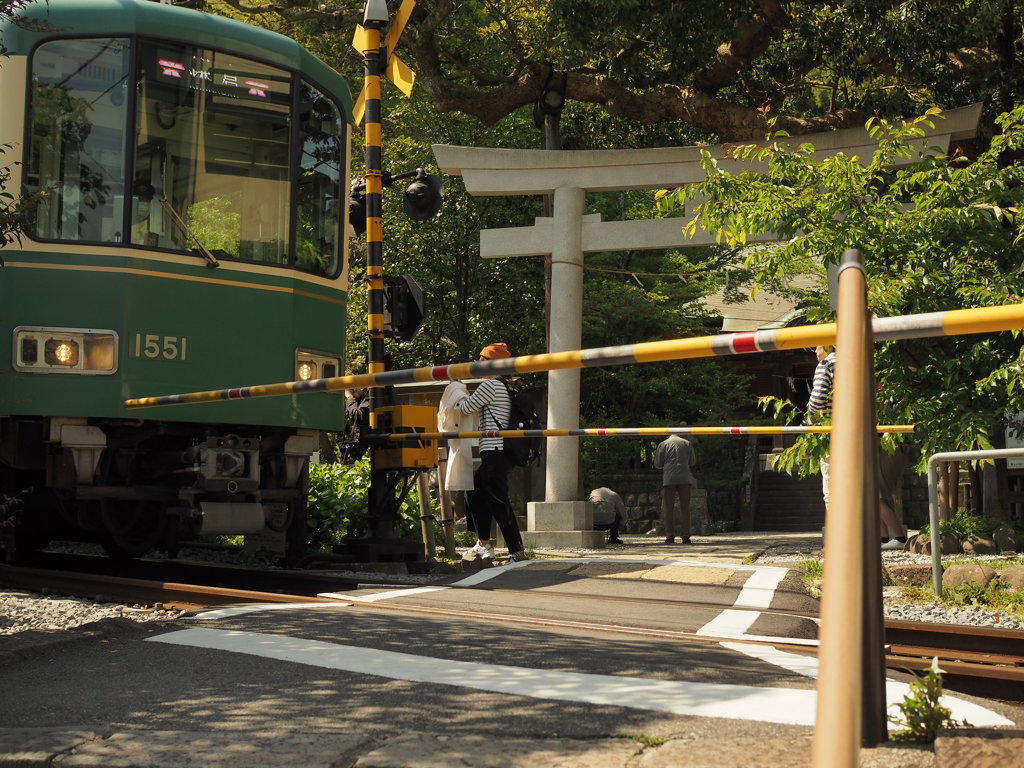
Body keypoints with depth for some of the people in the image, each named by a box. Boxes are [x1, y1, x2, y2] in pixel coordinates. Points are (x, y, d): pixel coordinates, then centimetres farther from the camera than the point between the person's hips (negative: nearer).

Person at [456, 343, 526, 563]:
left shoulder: (490, 385, -11)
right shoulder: (504, 387, 19)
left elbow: (467, 407, -4)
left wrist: (456, 400, 16)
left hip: (493, 451, -11)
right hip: (501, 452, 11)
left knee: (498, 501, -10)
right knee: (477, 491, 21)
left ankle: (516, 551, -13)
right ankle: (484, 543, 26)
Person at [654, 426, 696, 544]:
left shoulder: (663, 444, 4)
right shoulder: (687, 443, 8)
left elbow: (657, 464, 4)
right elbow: (693, 462, 13)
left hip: (669, 478, -1)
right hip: (685, 478, 1)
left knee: (668, 509, 3)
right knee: (685, 508, 6)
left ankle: (670, 536, -2)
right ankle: (686, 535, 1)